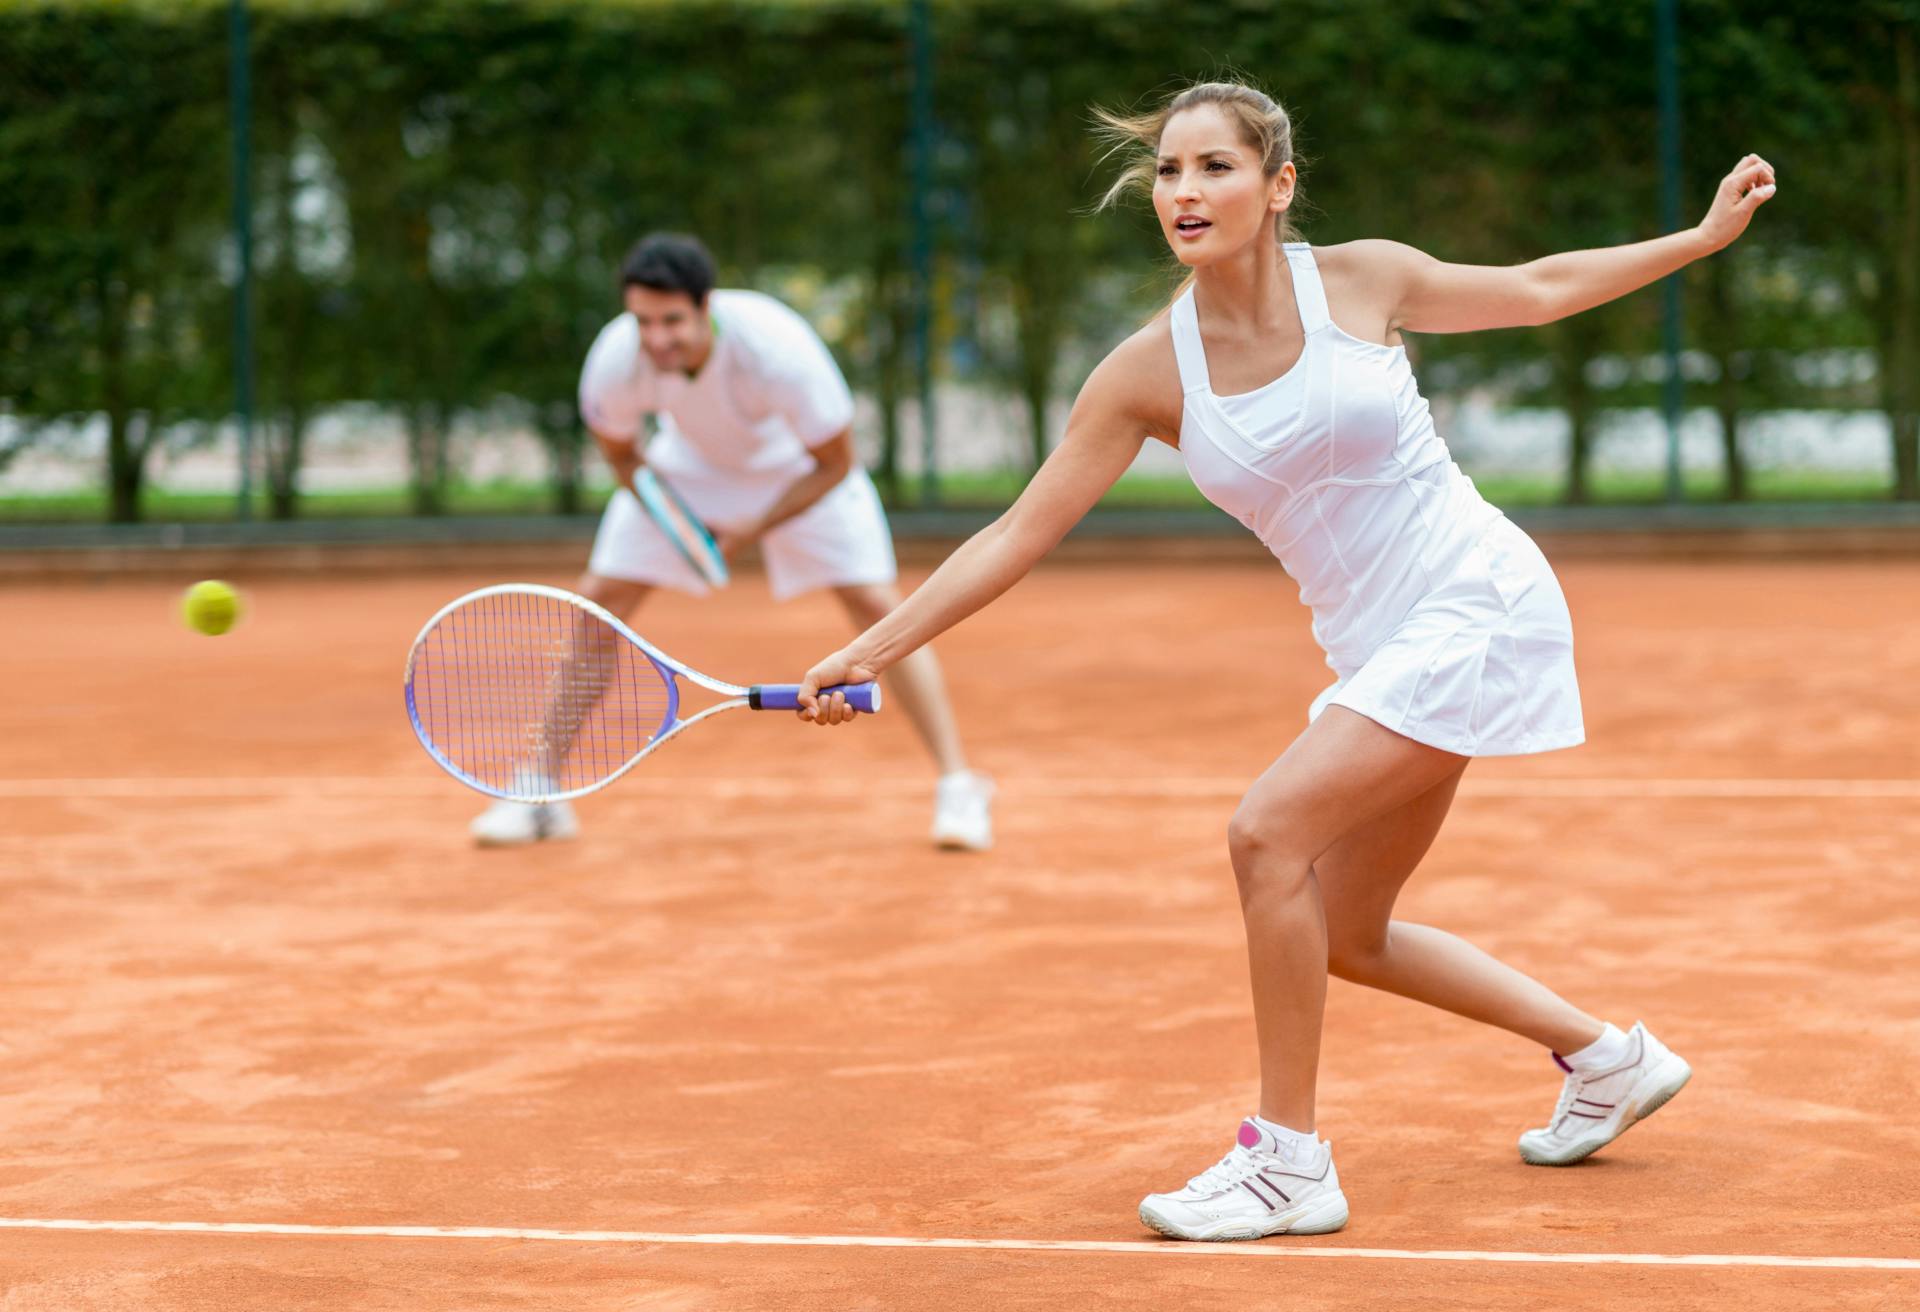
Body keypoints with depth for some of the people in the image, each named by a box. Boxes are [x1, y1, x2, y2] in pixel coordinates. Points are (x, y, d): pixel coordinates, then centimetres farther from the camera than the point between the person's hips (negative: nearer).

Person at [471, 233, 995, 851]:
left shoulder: (779, 352, -40)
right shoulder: (614, 364, -32)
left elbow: (834, 464, -23)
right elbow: (620, 451, -7)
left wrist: (753, 530, -25)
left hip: (799, 469, -3)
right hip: (689, 464, 3)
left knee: (876, 603, -16)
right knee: (598, 600, -6)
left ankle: (958, 788, -8)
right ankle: (540, 796, 6)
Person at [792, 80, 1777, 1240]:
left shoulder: (1362, 280, -9)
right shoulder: (1149, 374, -4)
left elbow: (1539, 287, 9)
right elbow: (1020, 535, -2)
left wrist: (1707, 234, 10)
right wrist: (870, 652, -8)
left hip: (1473, 602, -6)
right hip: (1373, 650, 6)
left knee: (1270, 832, -20)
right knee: (1349, 939, 11)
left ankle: (1290, 1159, -10)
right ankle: (1607, 1058, 32)